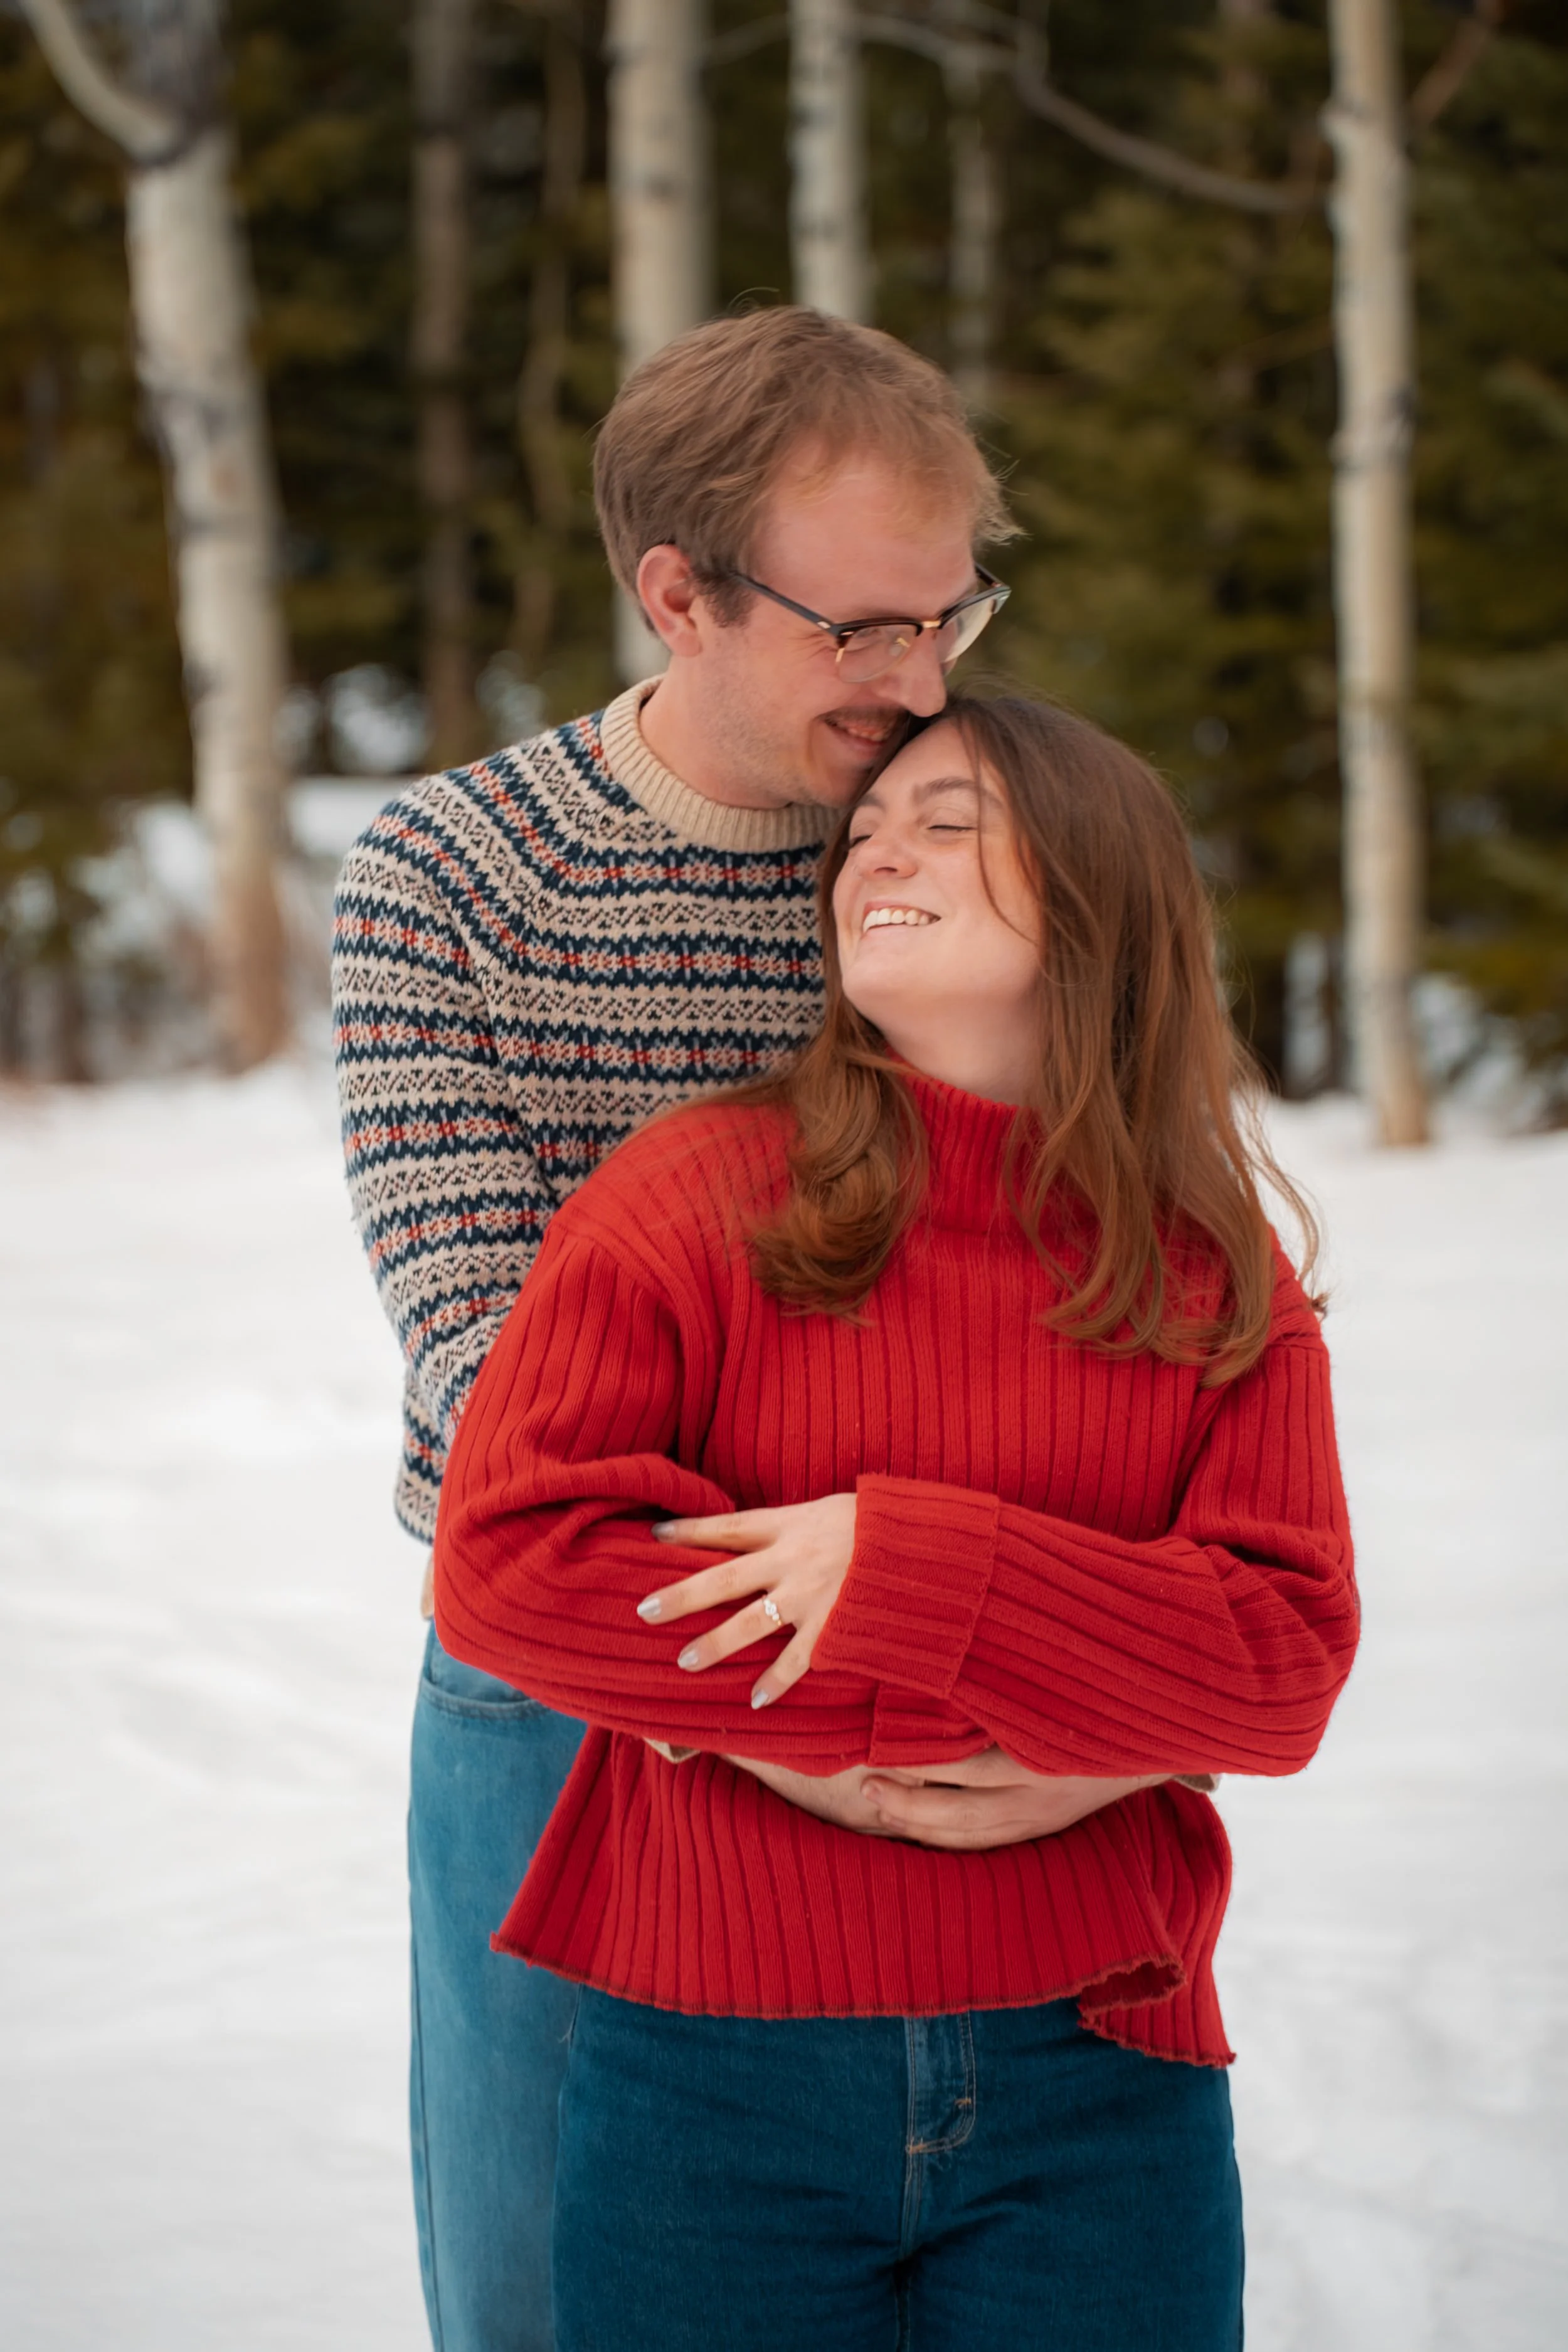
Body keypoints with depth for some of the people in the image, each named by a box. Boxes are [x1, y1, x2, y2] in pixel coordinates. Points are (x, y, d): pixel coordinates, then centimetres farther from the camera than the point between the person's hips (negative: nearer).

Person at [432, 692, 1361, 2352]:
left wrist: (904, 1569, -19)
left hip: (1095, 2095, 2)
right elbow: (501, 1560, -13)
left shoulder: (1218, 1279, 4)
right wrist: (922, 1714, -15)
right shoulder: (700, 1195, -3)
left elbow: (1283, 1669, -7)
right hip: (716, 2076, -1)